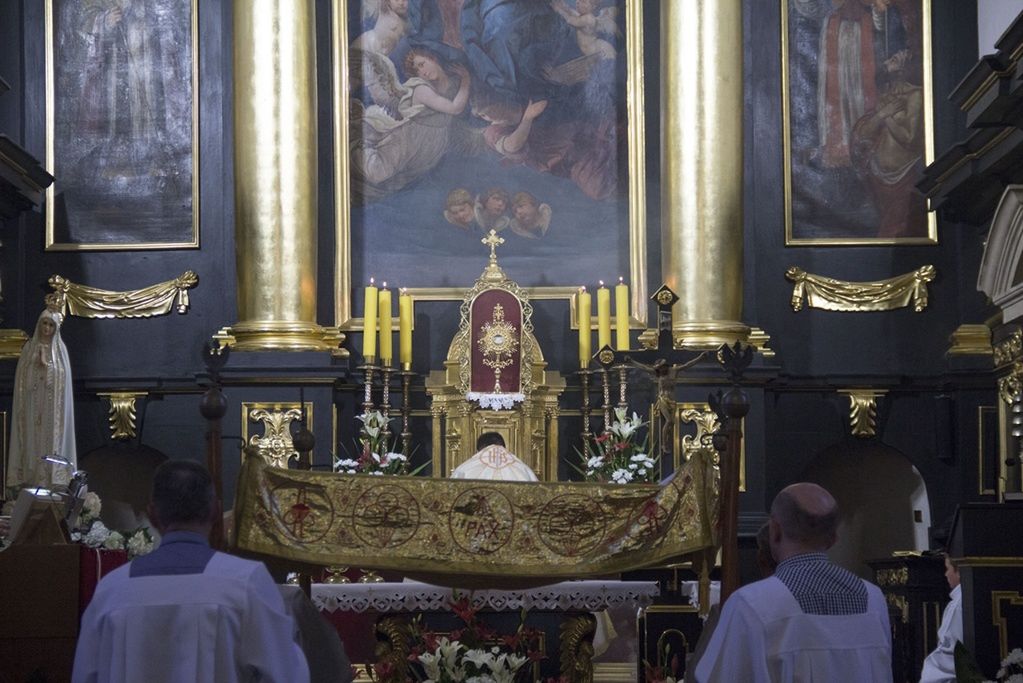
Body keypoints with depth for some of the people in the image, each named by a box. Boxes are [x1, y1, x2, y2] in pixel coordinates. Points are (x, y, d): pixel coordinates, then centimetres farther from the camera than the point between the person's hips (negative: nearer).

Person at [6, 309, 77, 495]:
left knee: (51, 436, -2)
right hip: (32, 403, 1)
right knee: (32, 437, -1)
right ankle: (30, 475, 2)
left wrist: (46, 365, -10)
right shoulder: (29, 347, 6)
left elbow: (62, 376, 0)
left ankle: (50, 476, 1)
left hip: (53, 404, -1)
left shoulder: (60, 348, 5)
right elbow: (23, 376, 3)